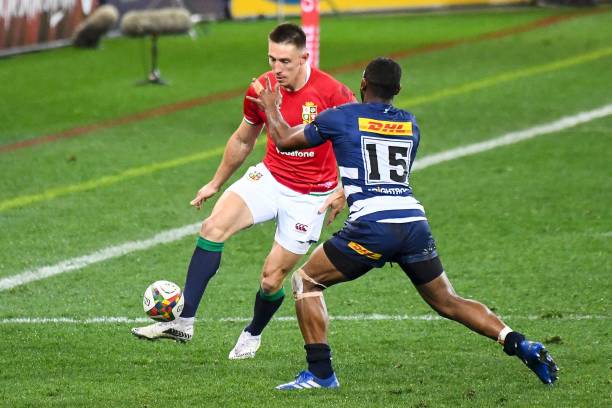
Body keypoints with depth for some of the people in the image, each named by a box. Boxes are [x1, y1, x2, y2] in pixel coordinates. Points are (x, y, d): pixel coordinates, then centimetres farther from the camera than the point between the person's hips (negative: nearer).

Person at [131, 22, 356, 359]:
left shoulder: (332, 93, -20)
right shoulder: (261, 89, -6)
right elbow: (243, 140, 13)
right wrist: (215, 184, 20)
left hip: (309, 197, -3)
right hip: (268, 177, 4)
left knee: (271, 278, -2)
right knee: (213, 227, -22)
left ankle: (253, 334, 32)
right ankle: (183, 321, -22)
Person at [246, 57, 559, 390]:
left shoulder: (341, 118, 5)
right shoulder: (410, 124, 19)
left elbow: (284, 141, 18)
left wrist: (271, 108, 37)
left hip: (372, 227, -5)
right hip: (415, 222, 5)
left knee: (305, 281, 11)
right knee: (447, 301, 18)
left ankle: (320, 373, 2)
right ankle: (521, 346, 4)